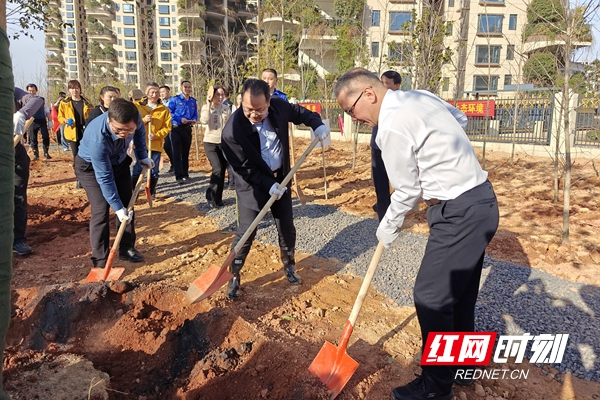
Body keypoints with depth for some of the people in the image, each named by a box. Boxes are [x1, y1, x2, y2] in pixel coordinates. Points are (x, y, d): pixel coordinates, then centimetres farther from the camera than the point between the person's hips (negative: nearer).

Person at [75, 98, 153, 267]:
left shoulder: (134, 119, -30)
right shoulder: (97, 138, -42)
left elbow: (140, 131, -1)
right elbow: (105, 178, -32)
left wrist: (142, 156, -1)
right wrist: (118, 207, -28)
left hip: (118, 161, 6)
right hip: (90, 167, -6)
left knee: (127, 203, 7)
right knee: (101, 211, -11)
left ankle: (127, 248, 23)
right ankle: (100, 261, 0)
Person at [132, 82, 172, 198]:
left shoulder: (164, 109, 4)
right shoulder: (136, 106, 2)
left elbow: (167, 127, 1)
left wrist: (156, 135, -14)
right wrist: (143, 120, -15)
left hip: (156, 145, 1)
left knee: (154, 171, 8)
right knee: (137, 171, 0)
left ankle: (152, 192, 23)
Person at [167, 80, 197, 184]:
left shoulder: (193, 101, 9)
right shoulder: (174, 99, -5)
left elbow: (195, 114, 13)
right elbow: (169, 113, -10)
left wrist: (194, 120, -9)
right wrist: (180, 119, -21)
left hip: (187, 129, 4)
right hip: (176, 129, -4)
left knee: (186, 152, 12)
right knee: (177, 153, -8)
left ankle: (185, 174, 22)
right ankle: (179, 176, -8)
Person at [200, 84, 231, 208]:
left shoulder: (227, 109, 7)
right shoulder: (206, 107, -3)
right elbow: (204, 121, -22)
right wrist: (208, 105, -17)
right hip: (211, 143, -4)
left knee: (222, 171, 5)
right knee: (217, 169, -17)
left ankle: (218, 198, 17)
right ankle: (210, 196, 0)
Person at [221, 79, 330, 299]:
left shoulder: (278, 106, -14)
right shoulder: (232, 131, -27)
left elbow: (299, 112, 7)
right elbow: (245, 168, -20)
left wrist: (317, 124, -10)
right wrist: (268, 184, -24)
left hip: (280, 179, 5)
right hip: (252, 185, -4)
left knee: (287, 229, 14)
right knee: (245, 233, -2)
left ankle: (289, 266, 38)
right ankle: (233, 277, 19)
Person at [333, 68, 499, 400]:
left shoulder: (392, 127, -21)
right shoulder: (420, 96, 7)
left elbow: (407, 191, -13)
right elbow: (460, 119, 22)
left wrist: (387, 229, 2)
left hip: (459, 213, -10)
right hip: (481, 200, 10)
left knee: (431, 297, 0)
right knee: (460, 292, 21)